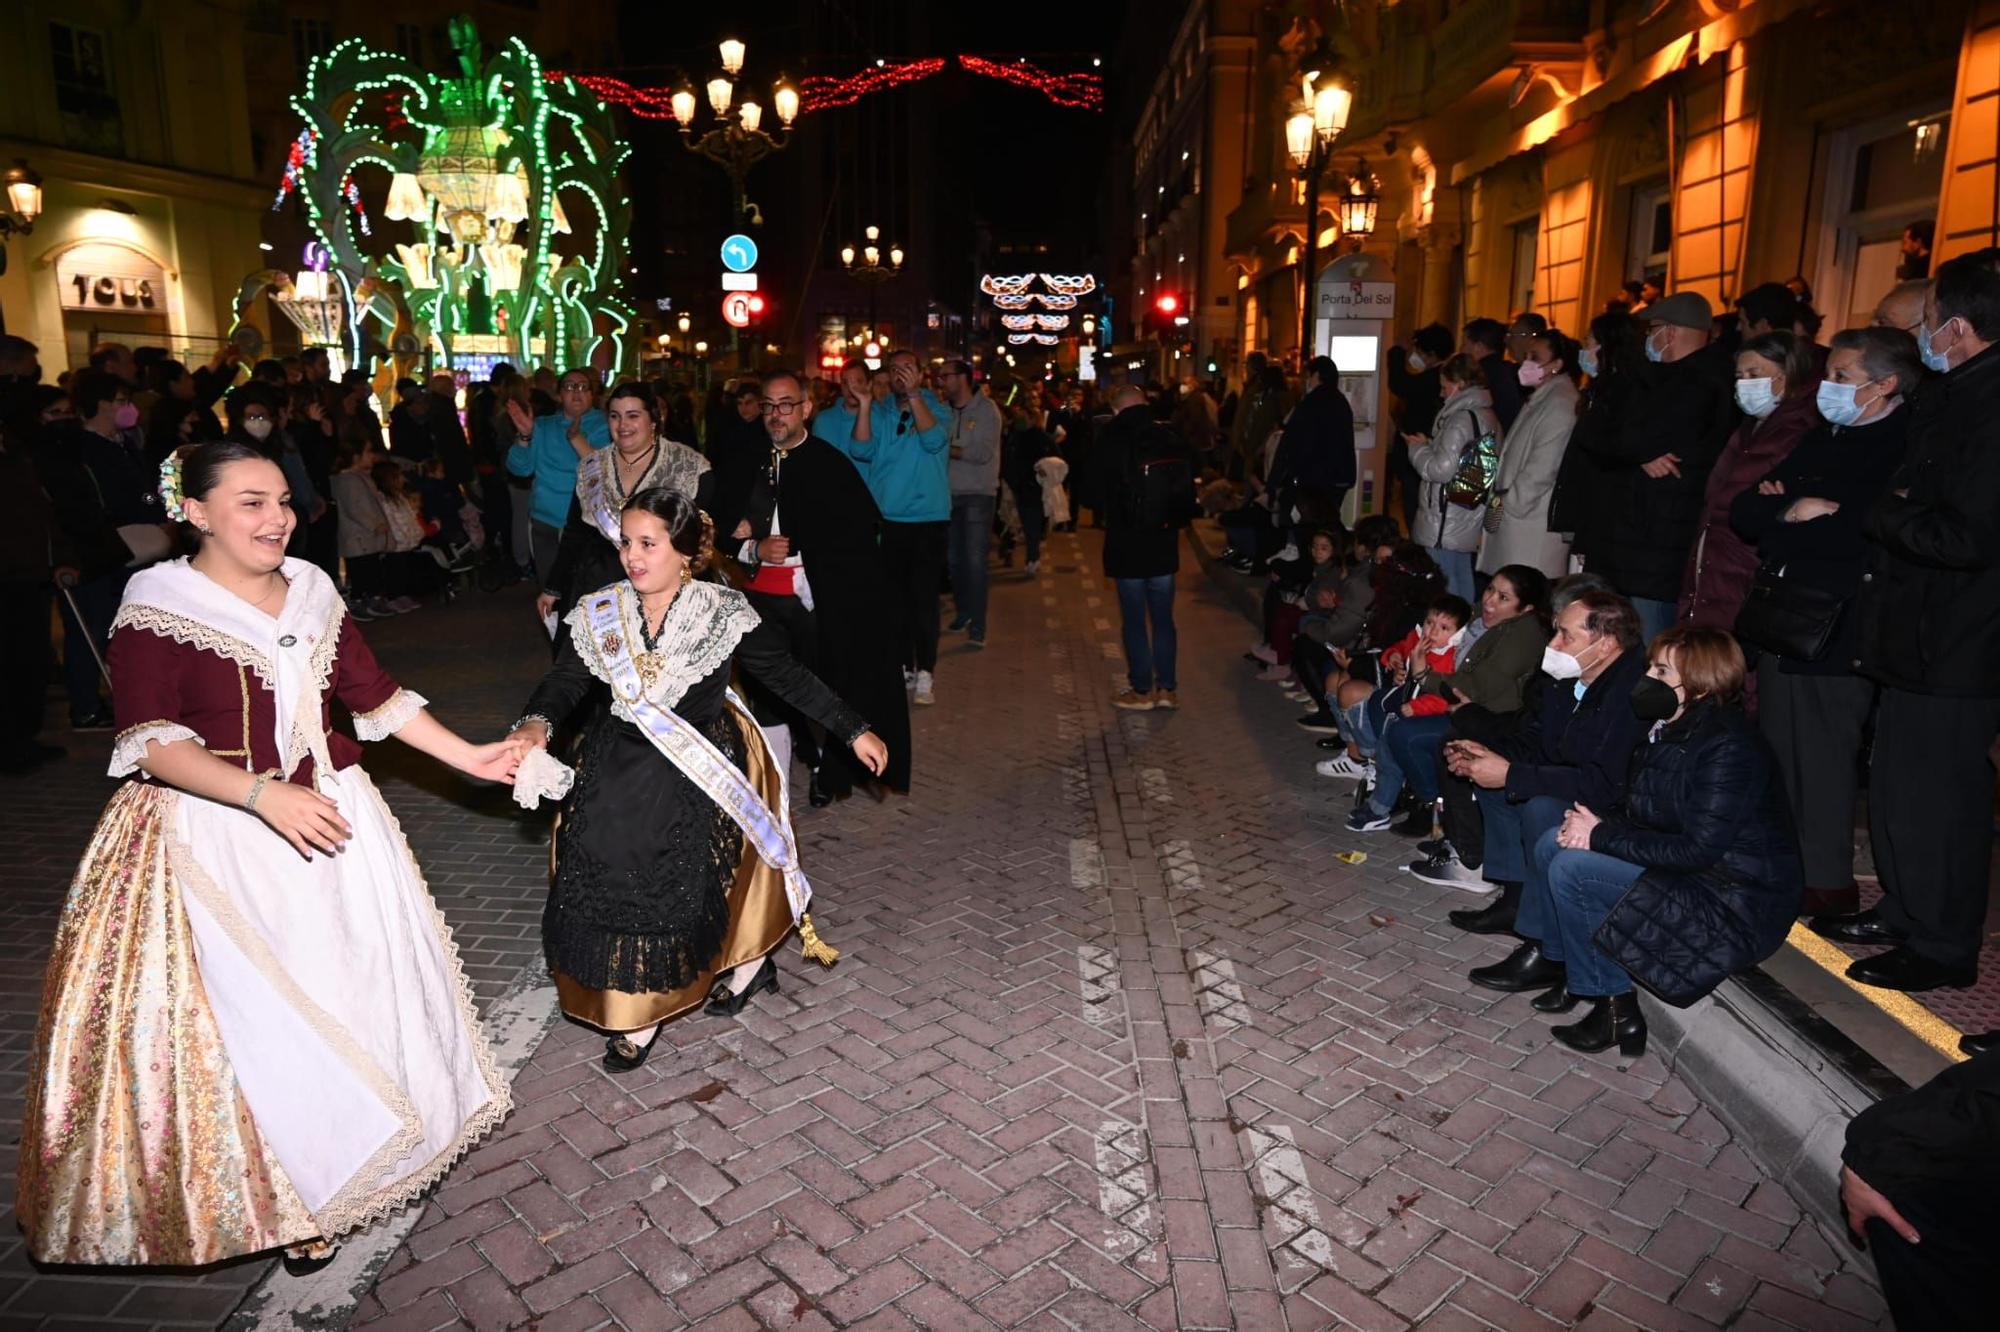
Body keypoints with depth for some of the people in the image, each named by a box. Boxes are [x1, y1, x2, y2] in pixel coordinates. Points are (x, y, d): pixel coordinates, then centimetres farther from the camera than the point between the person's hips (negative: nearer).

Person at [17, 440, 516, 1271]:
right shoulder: (154, 611, -11)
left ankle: (363, 1139, 37)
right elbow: (152, 743, -19)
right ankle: (293, 1194, 22)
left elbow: (375, 696, 9)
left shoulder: (311, 592, 4)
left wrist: (468, 757, 5)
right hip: (217, 837, -5)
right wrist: (264, 795, -31)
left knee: (358, 978, 14)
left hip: (327, 811, 5)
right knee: (255, 1012, 1)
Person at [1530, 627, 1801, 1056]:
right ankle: (1575, 973, 12)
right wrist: (1595, 818, -10)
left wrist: (1601, 836, -22)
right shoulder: (1671, 729, 5)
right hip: (1684, 870, 10)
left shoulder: (1728, 747, -24)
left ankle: (1615, 1010, -5)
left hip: (1734, 901, -10)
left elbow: (1697, 849, -28)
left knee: (1571, 871, -20)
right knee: (1552, 844, 3)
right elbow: (1643, 810, 11)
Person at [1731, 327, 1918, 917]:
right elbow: (1744, 509, 9)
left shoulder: (1905, 447, -11)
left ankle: (1827, 882, 15)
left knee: (1822, 757, 1)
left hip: (1838, 632, -8)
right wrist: (1794, 510, -10)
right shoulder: (1823, 438, 16)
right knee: (1778, 752, 14)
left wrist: (1779, 522, -10)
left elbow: (1854, 533, -23)